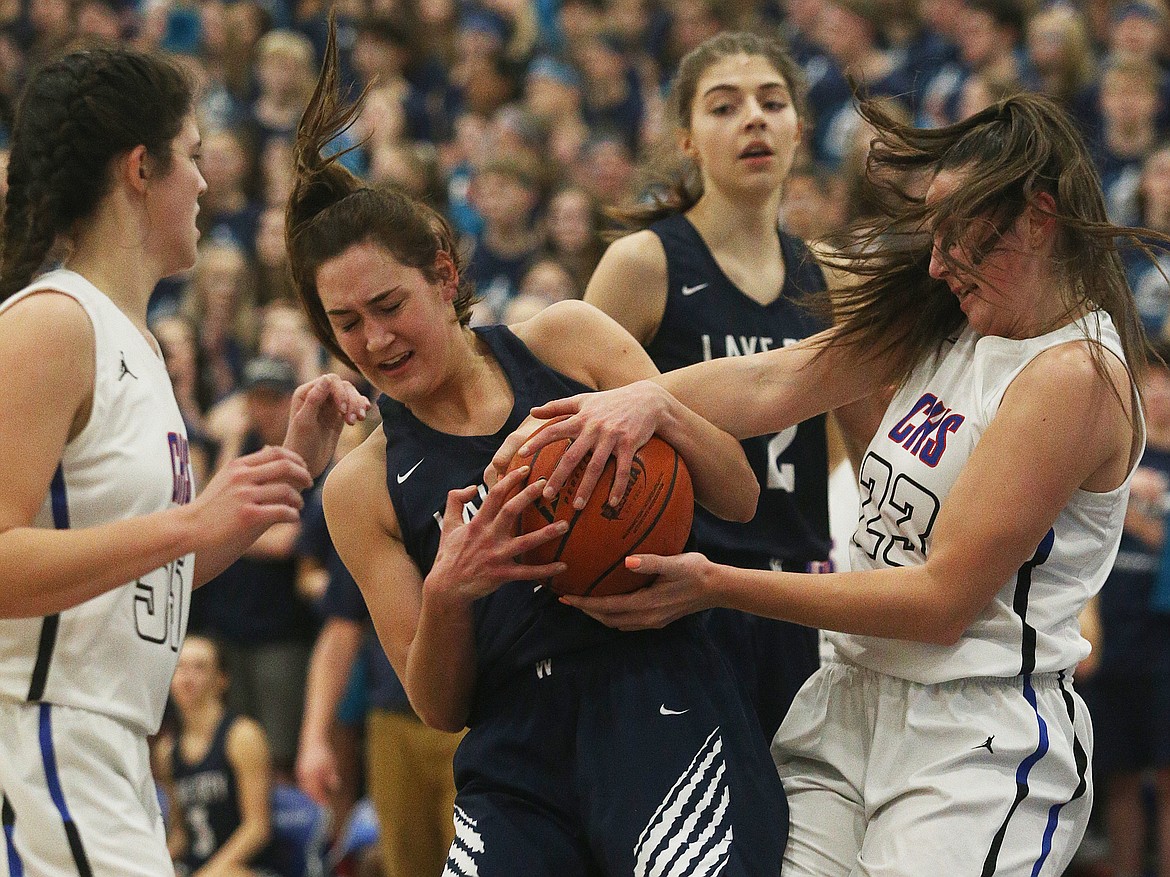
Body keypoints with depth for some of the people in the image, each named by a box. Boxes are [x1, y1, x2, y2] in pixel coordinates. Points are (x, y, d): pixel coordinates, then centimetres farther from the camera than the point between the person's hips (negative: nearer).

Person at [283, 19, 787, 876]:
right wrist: (447, 594, -15)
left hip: (664, 729, -2)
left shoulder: (566, 340, 7)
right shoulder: (363, 488, 8)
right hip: (517, 777, 2)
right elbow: (437, 706, 6)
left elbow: (740, 500, 7)